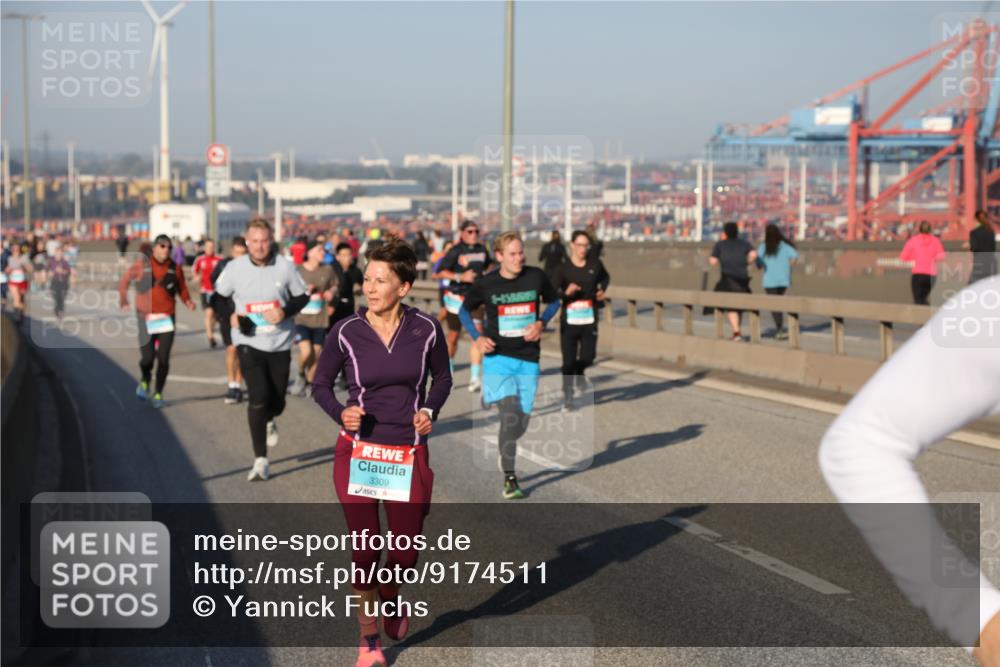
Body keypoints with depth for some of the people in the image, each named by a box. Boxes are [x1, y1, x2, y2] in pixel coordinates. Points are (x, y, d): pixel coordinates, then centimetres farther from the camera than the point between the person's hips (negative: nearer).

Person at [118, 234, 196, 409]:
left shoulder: (175, 268, 2)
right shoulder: (142, 264, -2)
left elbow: (182, 289, 10)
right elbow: (124, 280, 7)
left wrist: (188, 302, -8)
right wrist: (124, 300, -5)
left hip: (167, 319, 1)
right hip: (146, 319, -1)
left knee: (163, 358, -3)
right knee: (147, 358, -4)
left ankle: (158, 393, 15)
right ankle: (145, 381, 31)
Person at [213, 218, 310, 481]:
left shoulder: (285, 267, -6)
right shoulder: (235, 268, -7)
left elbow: (302, 296, 5)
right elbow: (218, 297, 8)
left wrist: (285, 312, -14)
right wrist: (231, 316, -10)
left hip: (280, 343, 2)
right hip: (249, 343, -2)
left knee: (277, 401, 10)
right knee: (258, 397, -16)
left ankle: (269, 421, 50)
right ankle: (260, 460, -7)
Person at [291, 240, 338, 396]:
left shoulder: (327, 269, 2)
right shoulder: (297, 270, -7)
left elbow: (334, 286, 18)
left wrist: (331, 292, -4)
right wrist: (303, 291, -16)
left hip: (320, 320, 3)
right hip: (300, 318, -3)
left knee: (316, 353, 7)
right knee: (306, 351, -19)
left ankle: (309, 383, 27)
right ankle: (300, 375, 11)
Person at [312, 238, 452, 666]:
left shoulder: (427, 330, -5)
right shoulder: (347, 333, -8)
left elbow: (442, 378, 12)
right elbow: (320, 383, 4)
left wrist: (430, 410, -7)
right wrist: (340, 413, -14)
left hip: (409, 454, 1)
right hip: (357, 453, -1)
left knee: (406, 550, 6)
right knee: (364, 548, -2)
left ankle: (390, 601, 42)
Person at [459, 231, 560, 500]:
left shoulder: (536, 276, -2)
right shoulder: (486, 283, -5)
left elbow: (554, 302, 15)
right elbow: (464, 310, 11)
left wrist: (541, 322, -4)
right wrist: (476, 337, -5)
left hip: (528, 359, 3)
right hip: (499, 357, -2)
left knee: (522, 421, 5)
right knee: (510, 415, -17)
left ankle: (507, 452, 38)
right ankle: (509, 478, -7)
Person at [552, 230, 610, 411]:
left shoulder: (595, 265, 2)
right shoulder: (563, 268, -8)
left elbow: (605, 278, 25)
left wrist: (602, 290, 7)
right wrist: (566, 292, -33)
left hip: (589, 321, 2)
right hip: (569, 321, -2)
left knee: (588, 356, -3)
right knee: (569, 361, 0)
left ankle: (578, 373, 34)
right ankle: (567, 399, 14)